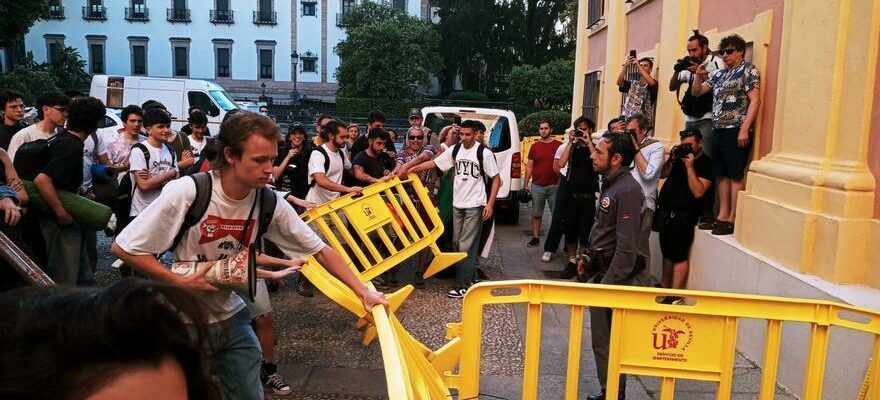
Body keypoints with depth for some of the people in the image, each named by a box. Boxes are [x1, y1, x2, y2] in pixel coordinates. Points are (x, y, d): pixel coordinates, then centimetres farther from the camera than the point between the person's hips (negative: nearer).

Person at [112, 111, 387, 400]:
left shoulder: (270, 204, -12)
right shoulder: (186, 193, -24)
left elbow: (320, 250, -6)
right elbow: (123, 248, -16)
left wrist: (362, 291, -11)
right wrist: (180, 282, -22)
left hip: (230, 317, 4)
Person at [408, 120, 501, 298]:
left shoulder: (484, 153, -11)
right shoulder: (455, 150, 4)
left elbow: (496, 179, -7)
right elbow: (434, 163, 7)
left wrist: (490, 204, -13)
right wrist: (409, 170, -1)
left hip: (475, 206, -6)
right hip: (457, 204, 6)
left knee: (466, 246, -7)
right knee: (457, 243, 12)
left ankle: (463, 285, -1)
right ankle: (471, 277, 27)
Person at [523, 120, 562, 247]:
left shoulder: (559, 145, -2)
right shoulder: (534, 146, 7)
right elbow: (529, 166, 10)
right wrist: (525, 184, 6)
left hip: (554, 186, -3)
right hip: (537, 186, 3)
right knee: (536, 214, 11)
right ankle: (535, 238, 21)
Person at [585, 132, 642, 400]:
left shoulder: (627, 190, -19)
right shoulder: (611, 184, 11)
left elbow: (626, 247, -23)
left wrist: (608, 284, -23)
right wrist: (590, 259, 19)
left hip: (613, 276, -9)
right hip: (602, 270, 9)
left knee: (607, 340, 0)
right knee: (602, 337, 16)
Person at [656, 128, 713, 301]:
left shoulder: (706, 163, -8)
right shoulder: (680, 156, 12)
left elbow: (698, 192, -18)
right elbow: (662, 174, 9)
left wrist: (690, 167, -21)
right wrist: (671, 159, -5)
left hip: (683, 215, -7)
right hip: (666, 211, 7)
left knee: (679, 257, -6)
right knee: (667, 253, 16)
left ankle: (675, 296, -3)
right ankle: (664, 286, 27)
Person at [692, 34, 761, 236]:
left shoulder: (748, 70, -2)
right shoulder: (718, 74, 17)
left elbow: (755, 100, -10)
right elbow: (696, 92, 22)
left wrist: (744, 129, -18)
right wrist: (699, 75, 2)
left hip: (736, 131, -7)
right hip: (718, 130, 7)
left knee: (735, 176, -4)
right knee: (722, 175, 8)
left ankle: (732, 219, -2)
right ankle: (722, 215, 14)